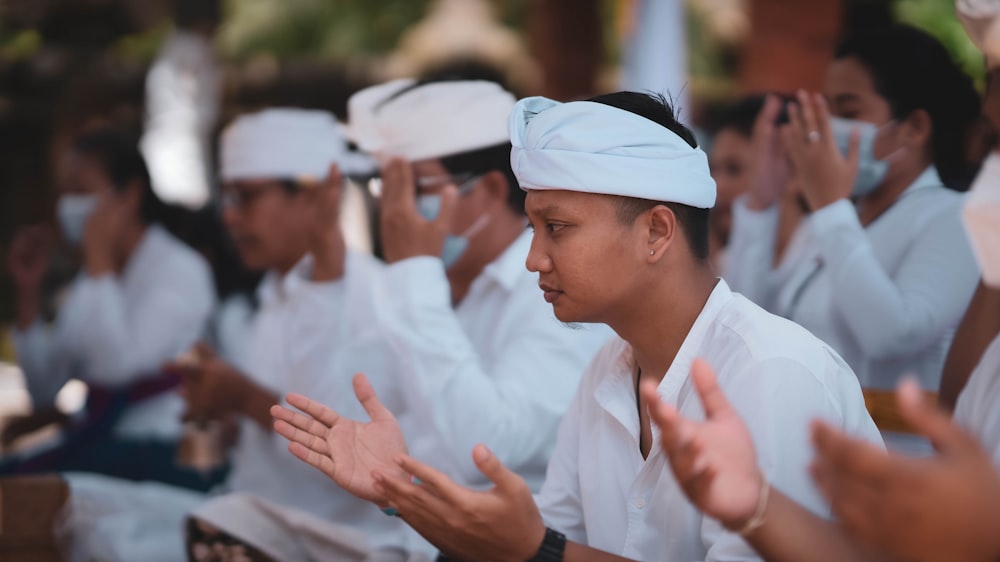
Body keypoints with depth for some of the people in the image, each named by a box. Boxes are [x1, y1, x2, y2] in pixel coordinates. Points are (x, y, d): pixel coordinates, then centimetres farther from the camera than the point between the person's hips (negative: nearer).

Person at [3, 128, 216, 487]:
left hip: (159, 457, -7)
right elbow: (45, 392, 16)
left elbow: (116, 364, -22)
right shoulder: (90, 276, 17)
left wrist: (98, 257, -15)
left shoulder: (180, 270, -6)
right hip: (98, 443, 7)